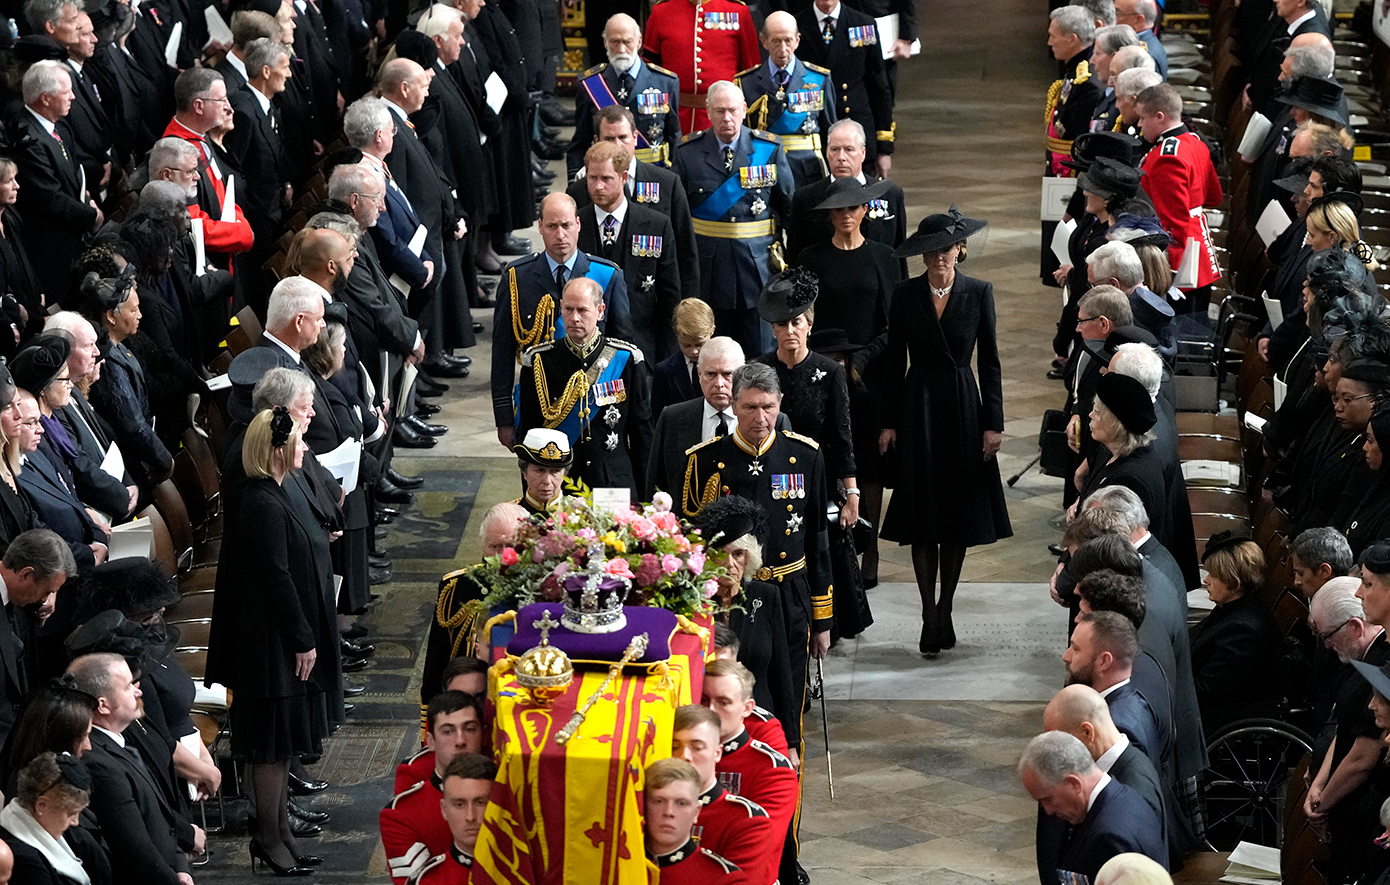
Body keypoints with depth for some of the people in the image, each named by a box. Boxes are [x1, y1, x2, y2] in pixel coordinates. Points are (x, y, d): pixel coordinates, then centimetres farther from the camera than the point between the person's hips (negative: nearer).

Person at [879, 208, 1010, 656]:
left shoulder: (978, 293, 0)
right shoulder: (905, 295, 0)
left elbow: (989, 361, 2)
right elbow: (895, 361, 3)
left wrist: (993, 422, -2)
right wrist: (889, 422, 0)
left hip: (963, 407, 0)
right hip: (918, 408, 0)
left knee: (959, 514, 5)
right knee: (923, 515, -1)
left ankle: (944, 609, 17)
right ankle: (930, 614, 3)